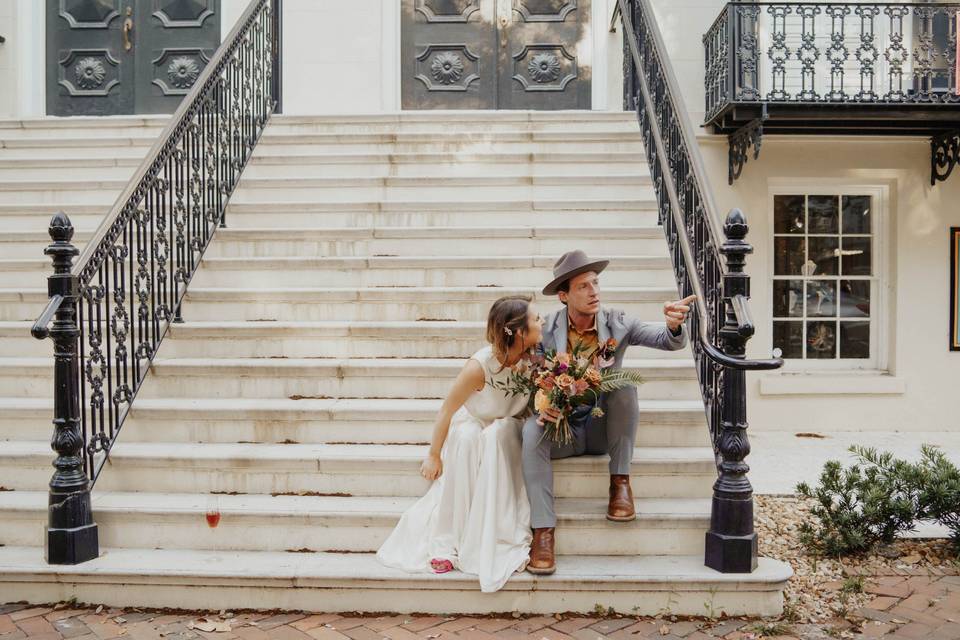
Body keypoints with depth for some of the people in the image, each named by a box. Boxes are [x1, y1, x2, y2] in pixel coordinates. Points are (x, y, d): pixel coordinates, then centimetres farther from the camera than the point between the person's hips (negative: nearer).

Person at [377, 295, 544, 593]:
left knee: (498, 433, -33)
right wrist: (433, 455, -12)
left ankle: (496, 542, -28)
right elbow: (447, 410, -17)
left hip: (505, 429, 2)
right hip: (470, 424, -2)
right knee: (467, 439, -35)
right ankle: (447, 541, -26)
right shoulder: (480, 365, -28)